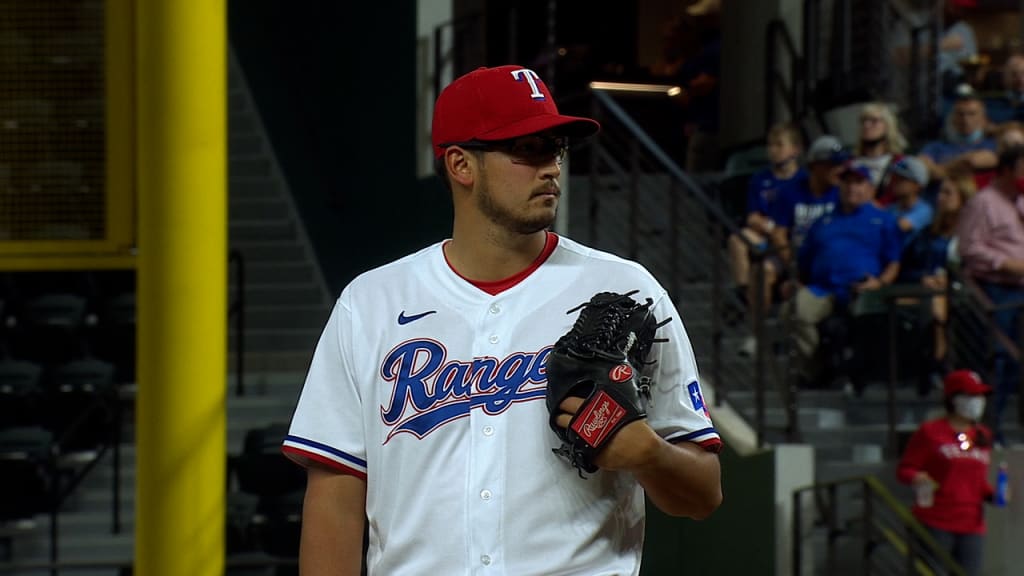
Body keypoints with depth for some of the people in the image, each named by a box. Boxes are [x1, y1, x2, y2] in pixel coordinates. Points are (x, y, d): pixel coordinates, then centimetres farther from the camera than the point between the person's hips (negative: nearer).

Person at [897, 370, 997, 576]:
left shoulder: (983, 436, 14)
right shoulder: (930, 431, -2)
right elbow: (904, 469, -1)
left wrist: (992, 494, 3)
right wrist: (918, 479, -22)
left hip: (972, 526, 5)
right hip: (935, 524, -5)